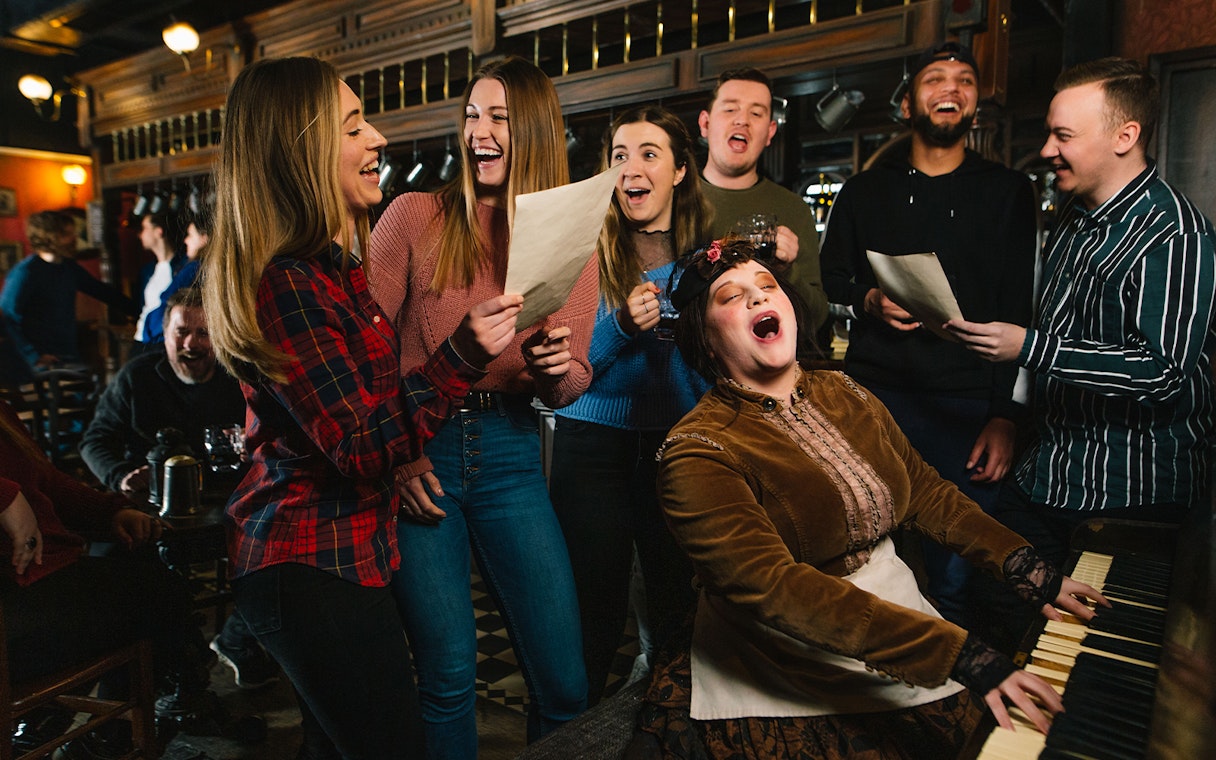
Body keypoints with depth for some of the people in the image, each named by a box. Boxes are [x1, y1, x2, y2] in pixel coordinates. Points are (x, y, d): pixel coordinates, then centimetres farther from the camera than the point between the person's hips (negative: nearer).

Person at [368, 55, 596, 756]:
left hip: (510, 454, 2)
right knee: (449, 674, 4)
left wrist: (559, 368, -17)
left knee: (566, 683, 4)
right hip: (417, 453, -1)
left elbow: (572, 385, 6)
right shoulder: (416, 216, -1)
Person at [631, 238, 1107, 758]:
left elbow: (925, 491, 10)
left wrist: (1024, 567, -5)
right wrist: (958, 652, -31)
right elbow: (776, 588, -27)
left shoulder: (843, 393, 6)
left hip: (898, 611, 6)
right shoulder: (697, 454, -18)